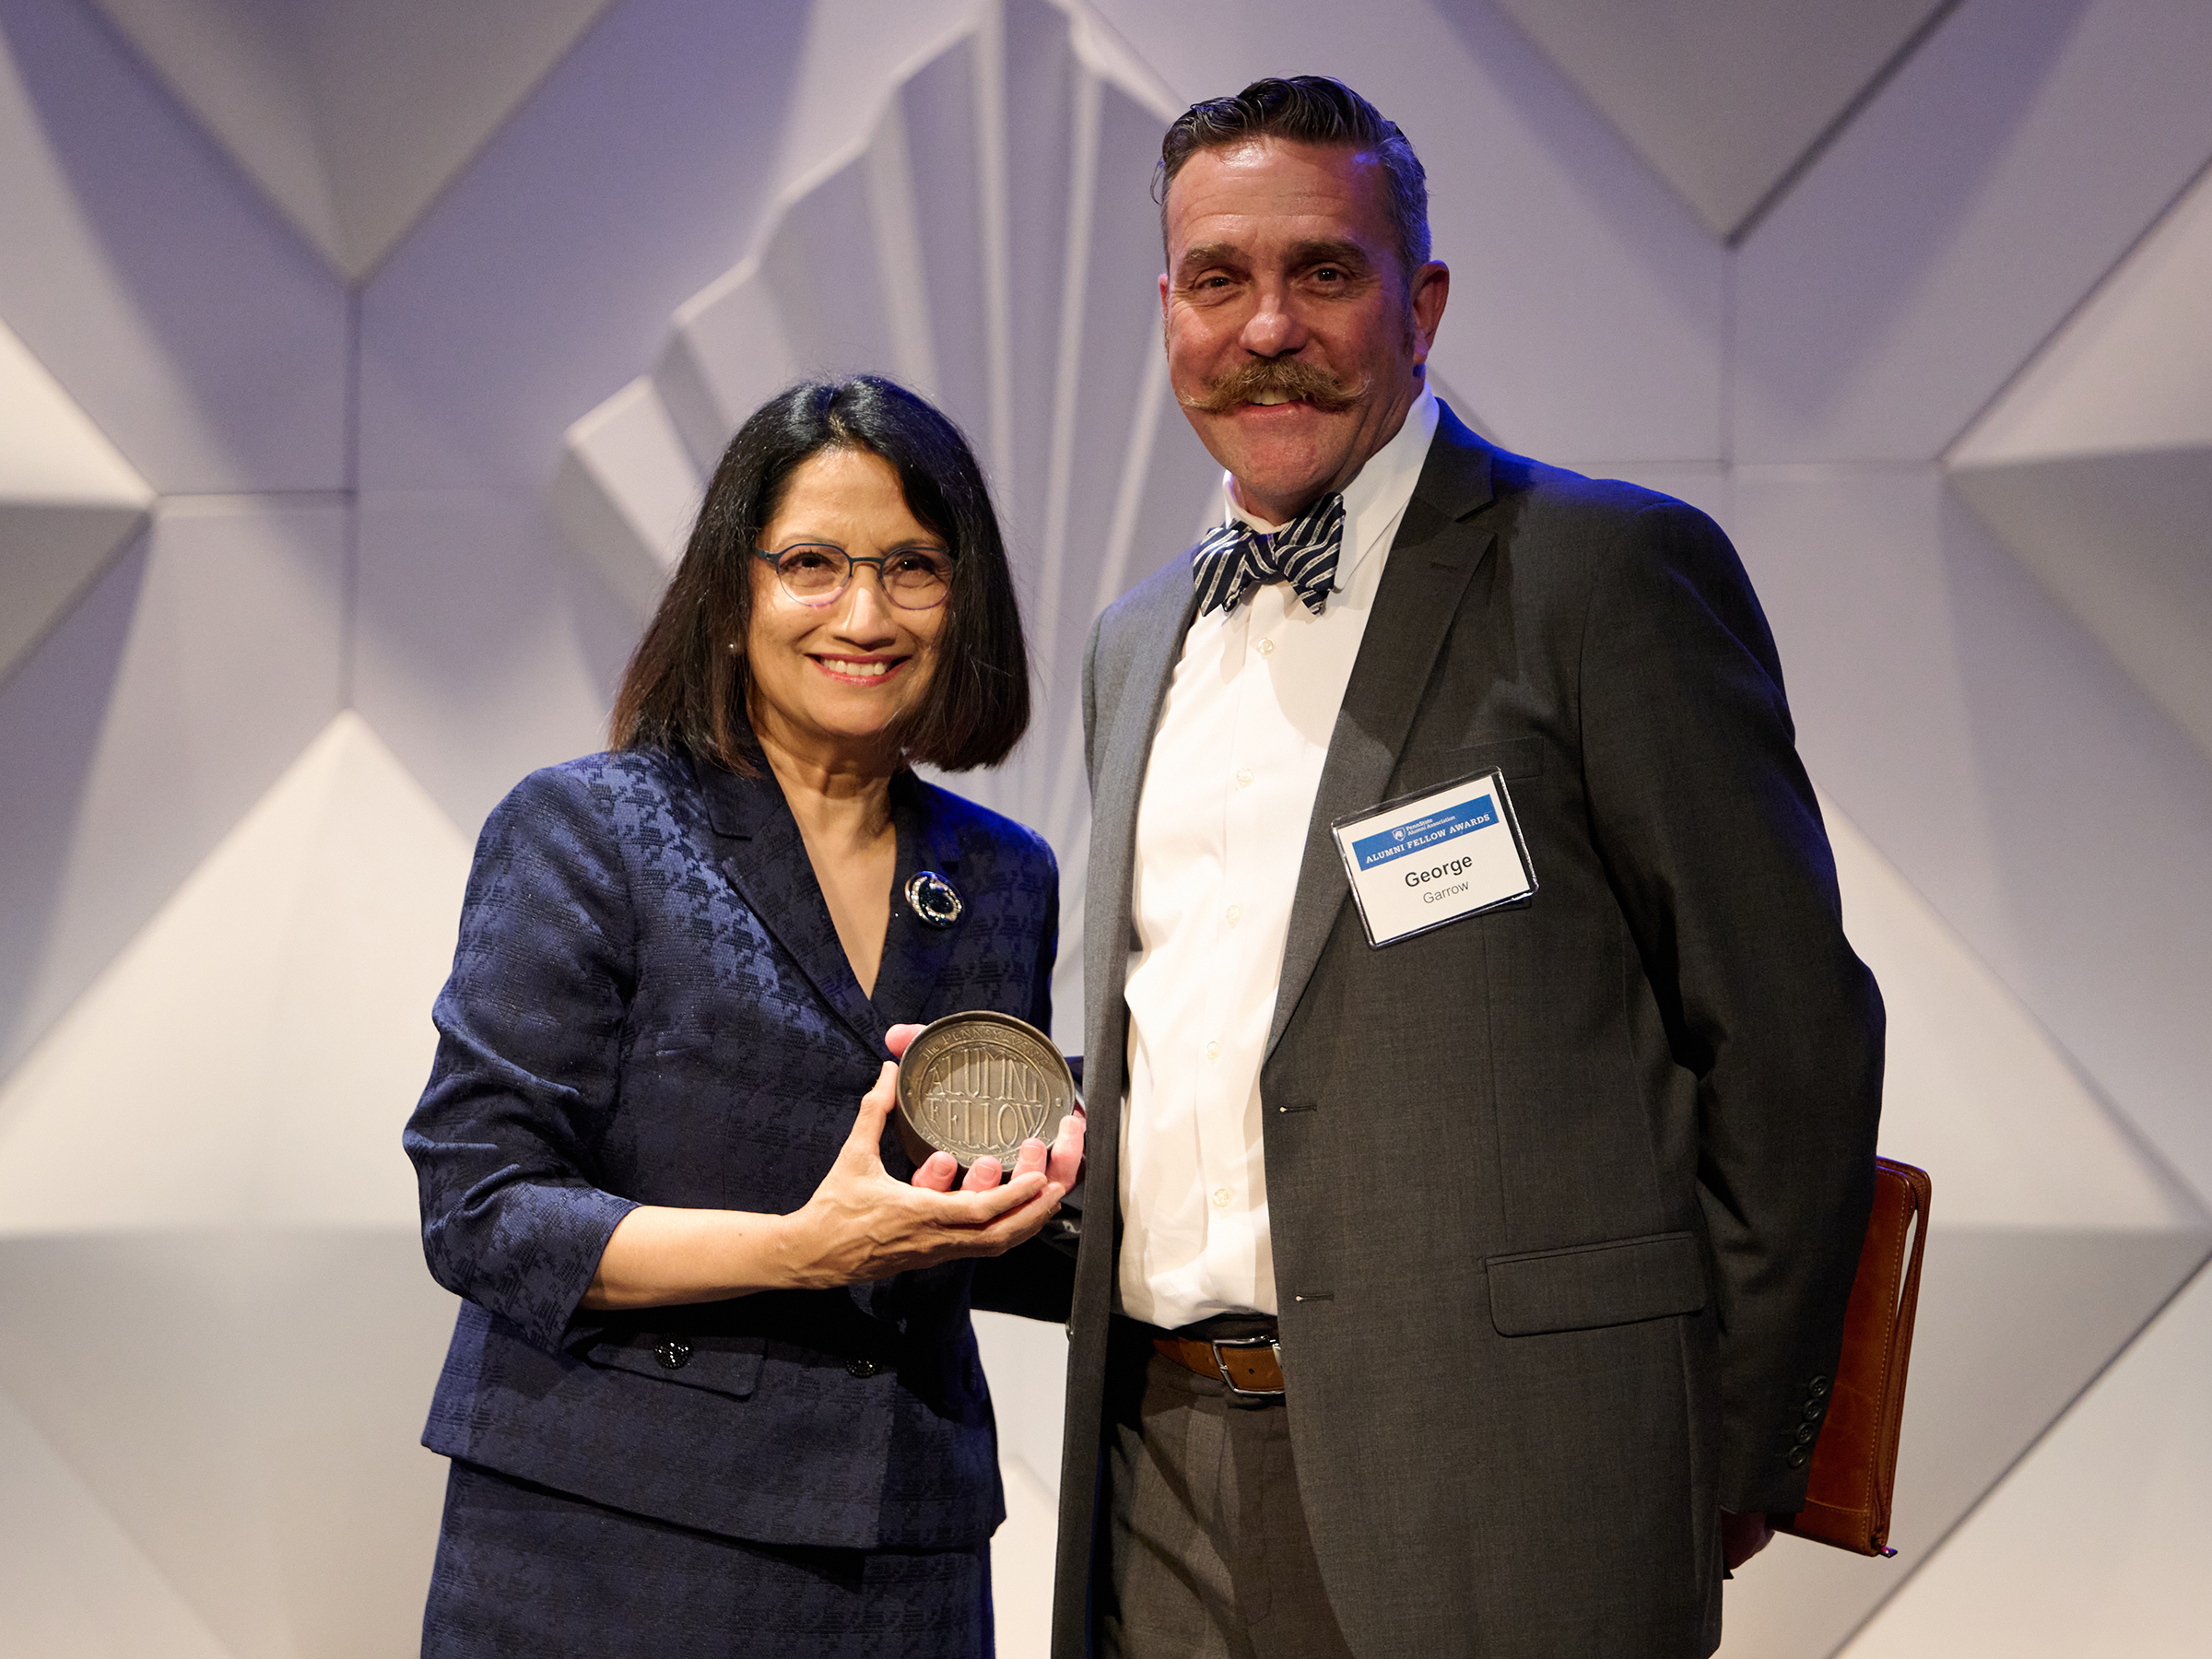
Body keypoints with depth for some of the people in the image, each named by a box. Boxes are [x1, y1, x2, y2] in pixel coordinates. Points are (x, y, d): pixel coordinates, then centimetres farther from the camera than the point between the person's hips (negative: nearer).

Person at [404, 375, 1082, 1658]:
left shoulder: (1006, 880, 10)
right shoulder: (582, 833, -4)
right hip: (610, 1552, -4)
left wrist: (1040, 1206, -4)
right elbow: (481, 1210, -11)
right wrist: (802, 1249, -22)